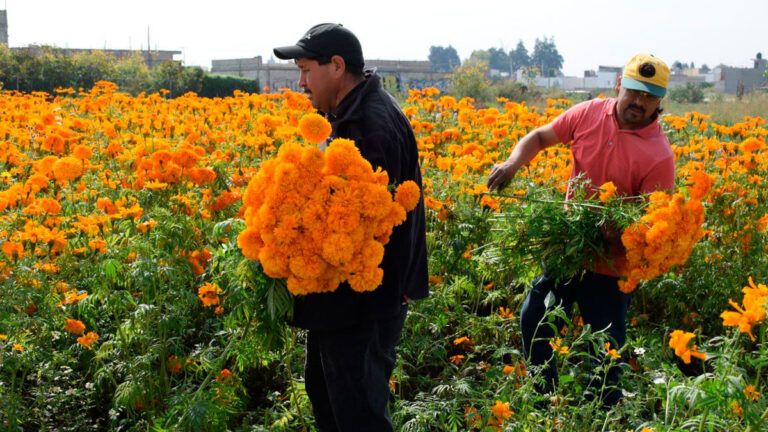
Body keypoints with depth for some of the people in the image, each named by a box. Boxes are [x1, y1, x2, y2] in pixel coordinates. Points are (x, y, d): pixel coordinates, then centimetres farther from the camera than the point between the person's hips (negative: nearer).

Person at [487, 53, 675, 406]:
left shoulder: (659, 155, -18)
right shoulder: (589, 113, -6)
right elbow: (539, 138, 6)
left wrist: (622, 234, -36)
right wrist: (512, 163, -14)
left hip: (611, 266, -5)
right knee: (533, 319, 16)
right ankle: (543, 400, 37)